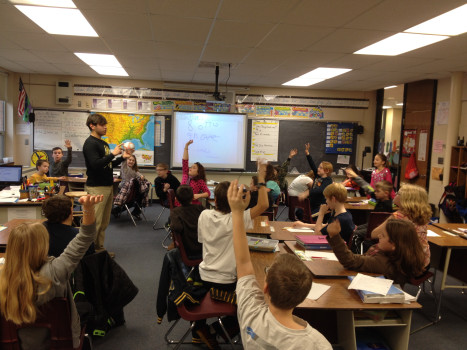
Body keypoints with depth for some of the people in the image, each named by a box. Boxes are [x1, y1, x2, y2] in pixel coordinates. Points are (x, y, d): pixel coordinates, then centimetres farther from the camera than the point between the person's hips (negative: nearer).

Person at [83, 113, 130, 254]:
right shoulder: (90, 143, -11)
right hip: (96, 188, -9)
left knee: (104, 223, 12)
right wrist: (113, 154, -18)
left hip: (108, 186, 9)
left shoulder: (104, 143, 17)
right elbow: (96, 164, -23)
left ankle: (99, 248, 21)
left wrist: (122, 157, 10)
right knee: (94, 222, -6)